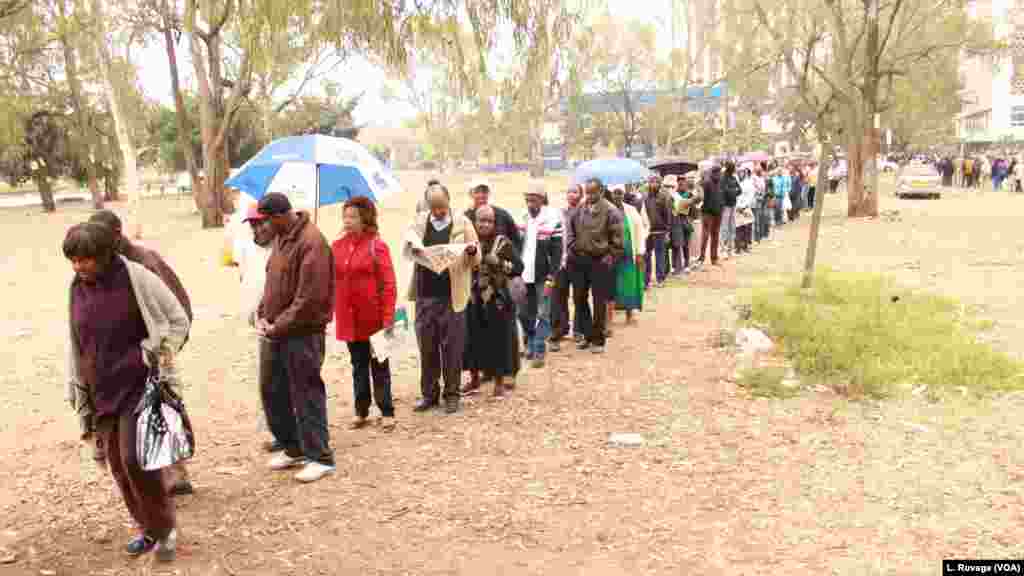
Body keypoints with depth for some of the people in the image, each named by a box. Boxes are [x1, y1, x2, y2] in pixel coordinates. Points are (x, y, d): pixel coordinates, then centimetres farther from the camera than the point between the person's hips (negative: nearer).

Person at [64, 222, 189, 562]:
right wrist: (79, 394, 12)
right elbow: (76, 344, 13)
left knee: (135, 459, -11)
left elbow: (179, 320, -6)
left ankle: (165, 528, 10)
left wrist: (156, 353, -14)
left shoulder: (135, 278, -13)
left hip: (139, 386, -6)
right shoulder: (76, 289, 4)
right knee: (119, 466, 10)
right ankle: (148, 529, 29)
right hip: (101, 392, 6)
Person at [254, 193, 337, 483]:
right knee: (277, 393, 16)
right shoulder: (282, 238, 11)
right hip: (279, 332, 9)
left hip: (303, 333, -9)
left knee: (306, 394, -1)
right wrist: (263, 315, 4)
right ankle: (293, 449, 32)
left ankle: (320, 457, 12)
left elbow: (309, 298, -22)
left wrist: (277, 326, -16)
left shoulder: (311, 242, -18)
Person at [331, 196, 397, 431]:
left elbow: (388, 284, -11)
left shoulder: (377, 246, -9)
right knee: (358, 366, 15)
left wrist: (388, 318, -17)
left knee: (379, 366, 6)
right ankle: (361, 411, 25)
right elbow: (331, 280, 10)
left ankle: (387, 413, 16)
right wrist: (330, 311, 3)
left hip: (374, 317, -4)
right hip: (349, 318, 5)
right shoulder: (337, 246, 5)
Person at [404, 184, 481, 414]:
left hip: (452, 296, -3)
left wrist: (472, 250, -22)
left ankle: (451, 394, 17)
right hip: (425, 294, 3)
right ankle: (429, 393, 22)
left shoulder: (462, 223, 0)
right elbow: (409, 232, -8)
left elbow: (476, 260, 1)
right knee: (426, 347, 10)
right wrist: (414, 243, -31)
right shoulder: (420, 220, 9)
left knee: (452, 347, 4)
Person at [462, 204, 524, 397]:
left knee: (498, 339, 2)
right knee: (473, 339, 8)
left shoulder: (503, 243, -3)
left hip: (497, 300, -2)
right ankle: (474, 379, 25)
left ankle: (499, 381, 16)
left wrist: (499, 263, -20)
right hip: (473, 299, 3)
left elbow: (519, 267, -6)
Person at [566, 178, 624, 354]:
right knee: (579, 298, 11)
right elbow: (571, 231, 16)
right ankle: (587, 335, 27)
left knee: (599, 302, 3)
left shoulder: (611, 211, -10)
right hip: (579, 260, 5)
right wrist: (572, 249, 7)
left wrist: (610, 257, -11)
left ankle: (598, 339, 15)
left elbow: (617, 239, -8)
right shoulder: (579, 209, 3)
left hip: (600, 261, -5)